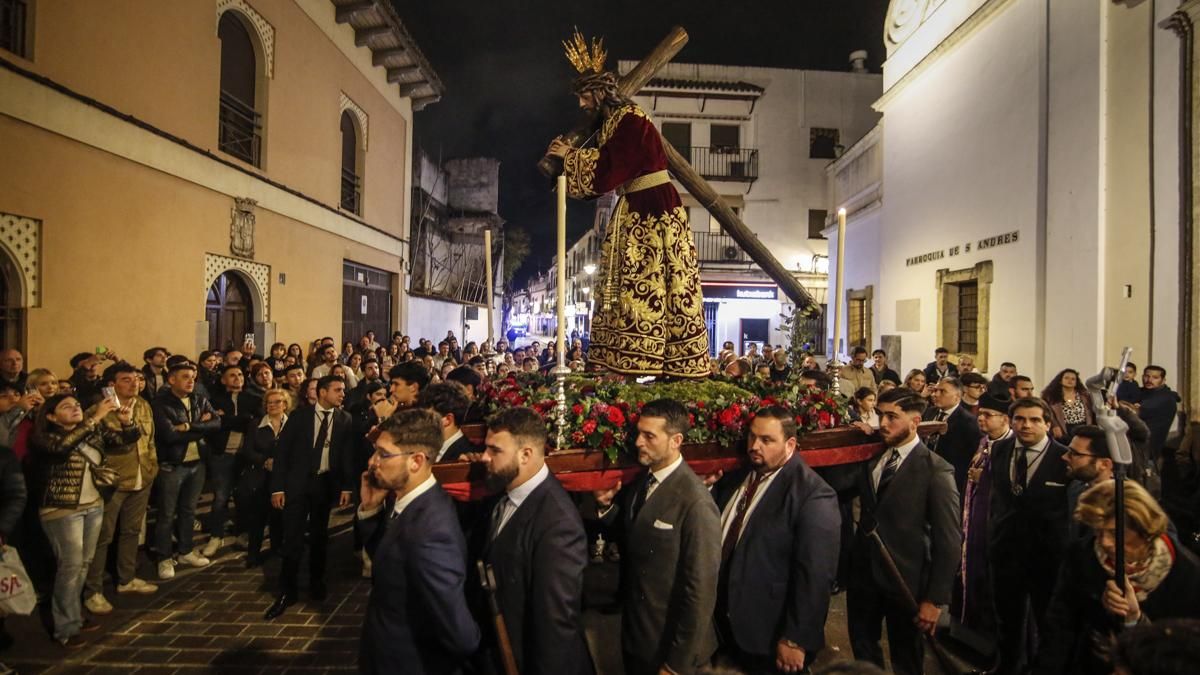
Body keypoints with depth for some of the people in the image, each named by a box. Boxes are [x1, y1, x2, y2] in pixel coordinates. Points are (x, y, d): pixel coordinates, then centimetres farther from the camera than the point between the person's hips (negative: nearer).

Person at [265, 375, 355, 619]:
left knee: (319, 537, 13)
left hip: (326, 483, 2)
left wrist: (347, 487, -3)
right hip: (298, 482, -1)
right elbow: (282, 451, -4)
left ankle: (316, 583, 30)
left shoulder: (345, 419, 0)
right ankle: (286, 591, 11)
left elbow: (348, 455, 2)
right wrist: (277, 487, -8)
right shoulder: (299, 416, -4)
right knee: (293, 538, -2)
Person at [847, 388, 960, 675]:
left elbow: (948, 541, -13)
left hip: (904, 581, -4)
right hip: (863, 575, 4)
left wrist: (935, 599, -14)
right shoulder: (871, 459, 4)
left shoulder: (936, 470, -13)